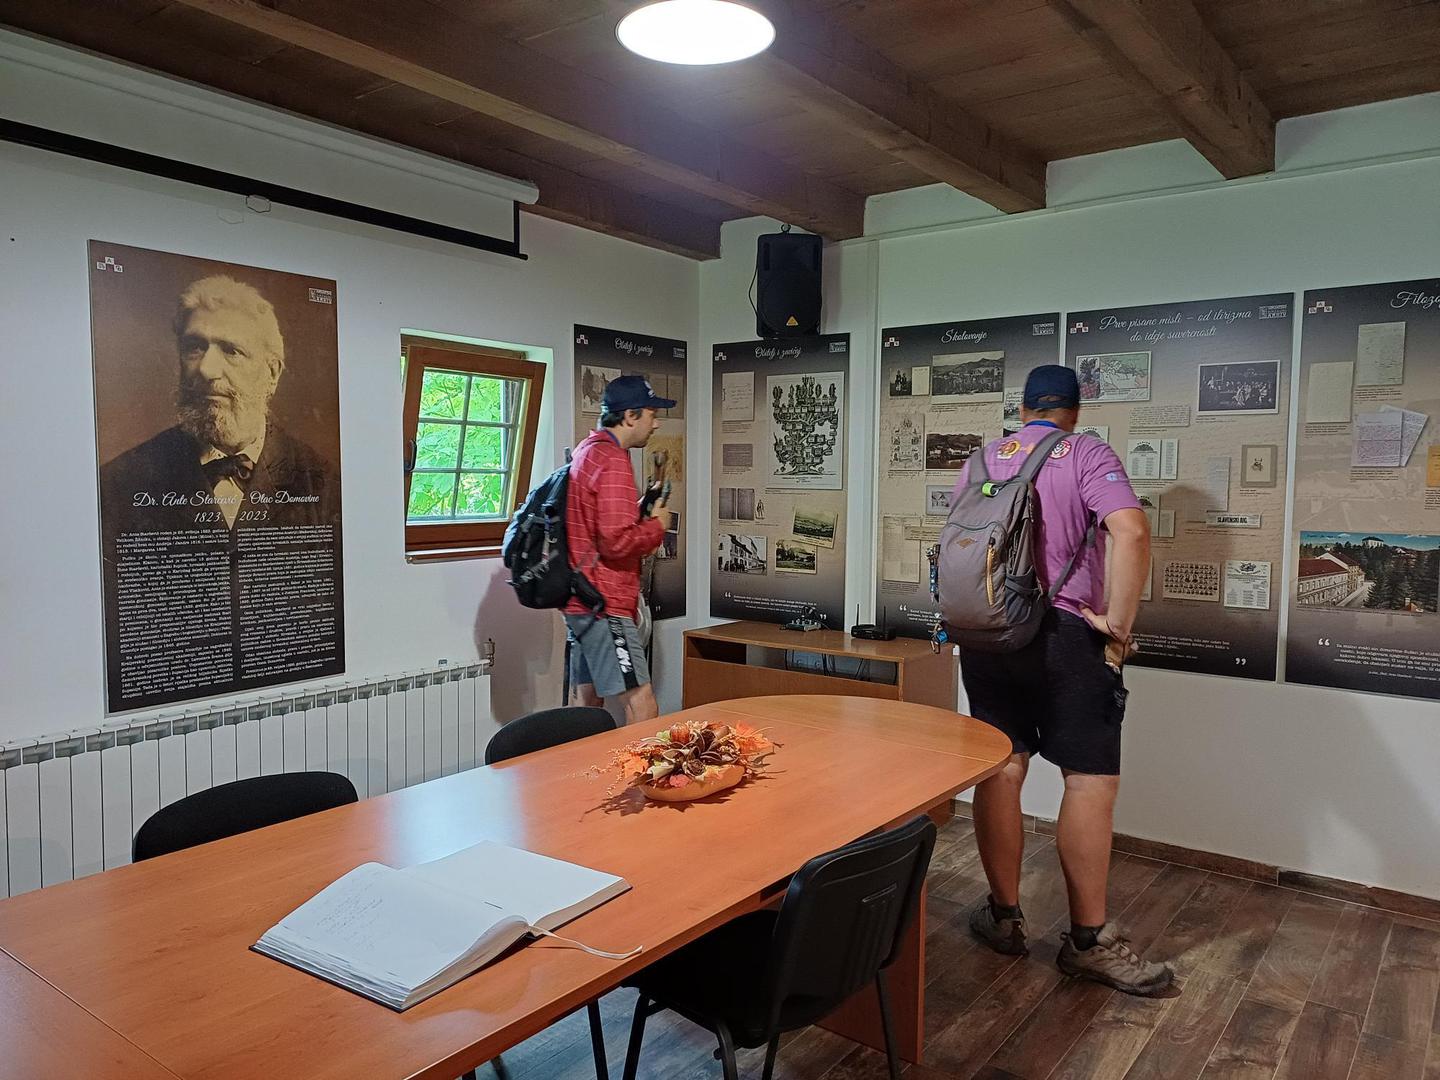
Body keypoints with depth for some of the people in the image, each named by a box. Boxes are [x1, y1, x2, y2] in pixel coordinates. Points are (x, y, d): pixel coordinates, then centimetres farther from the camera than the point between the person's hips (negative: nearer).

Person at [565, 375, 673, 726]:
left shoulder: (586, 452, 16)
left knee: (589, 703, 14)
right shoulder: (613, 461, -15)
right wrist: (657, 526, -6)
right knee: (643, 710, -12)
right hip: (604, 604, -11)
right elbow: (618, 542, -23)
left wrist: (641, 511, 12)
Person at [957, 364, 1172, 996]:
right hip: (1063, 633, -5)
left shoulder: (982, 460, 13)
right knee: (1091, 779, 3)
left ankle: (1003, 916, 20)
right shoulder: (1087, 453, -2)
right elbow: (1131, 531, -18)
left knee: (1000, 770, 10)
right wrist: (1118, 624, -13)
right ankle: (1089, 940, 10)